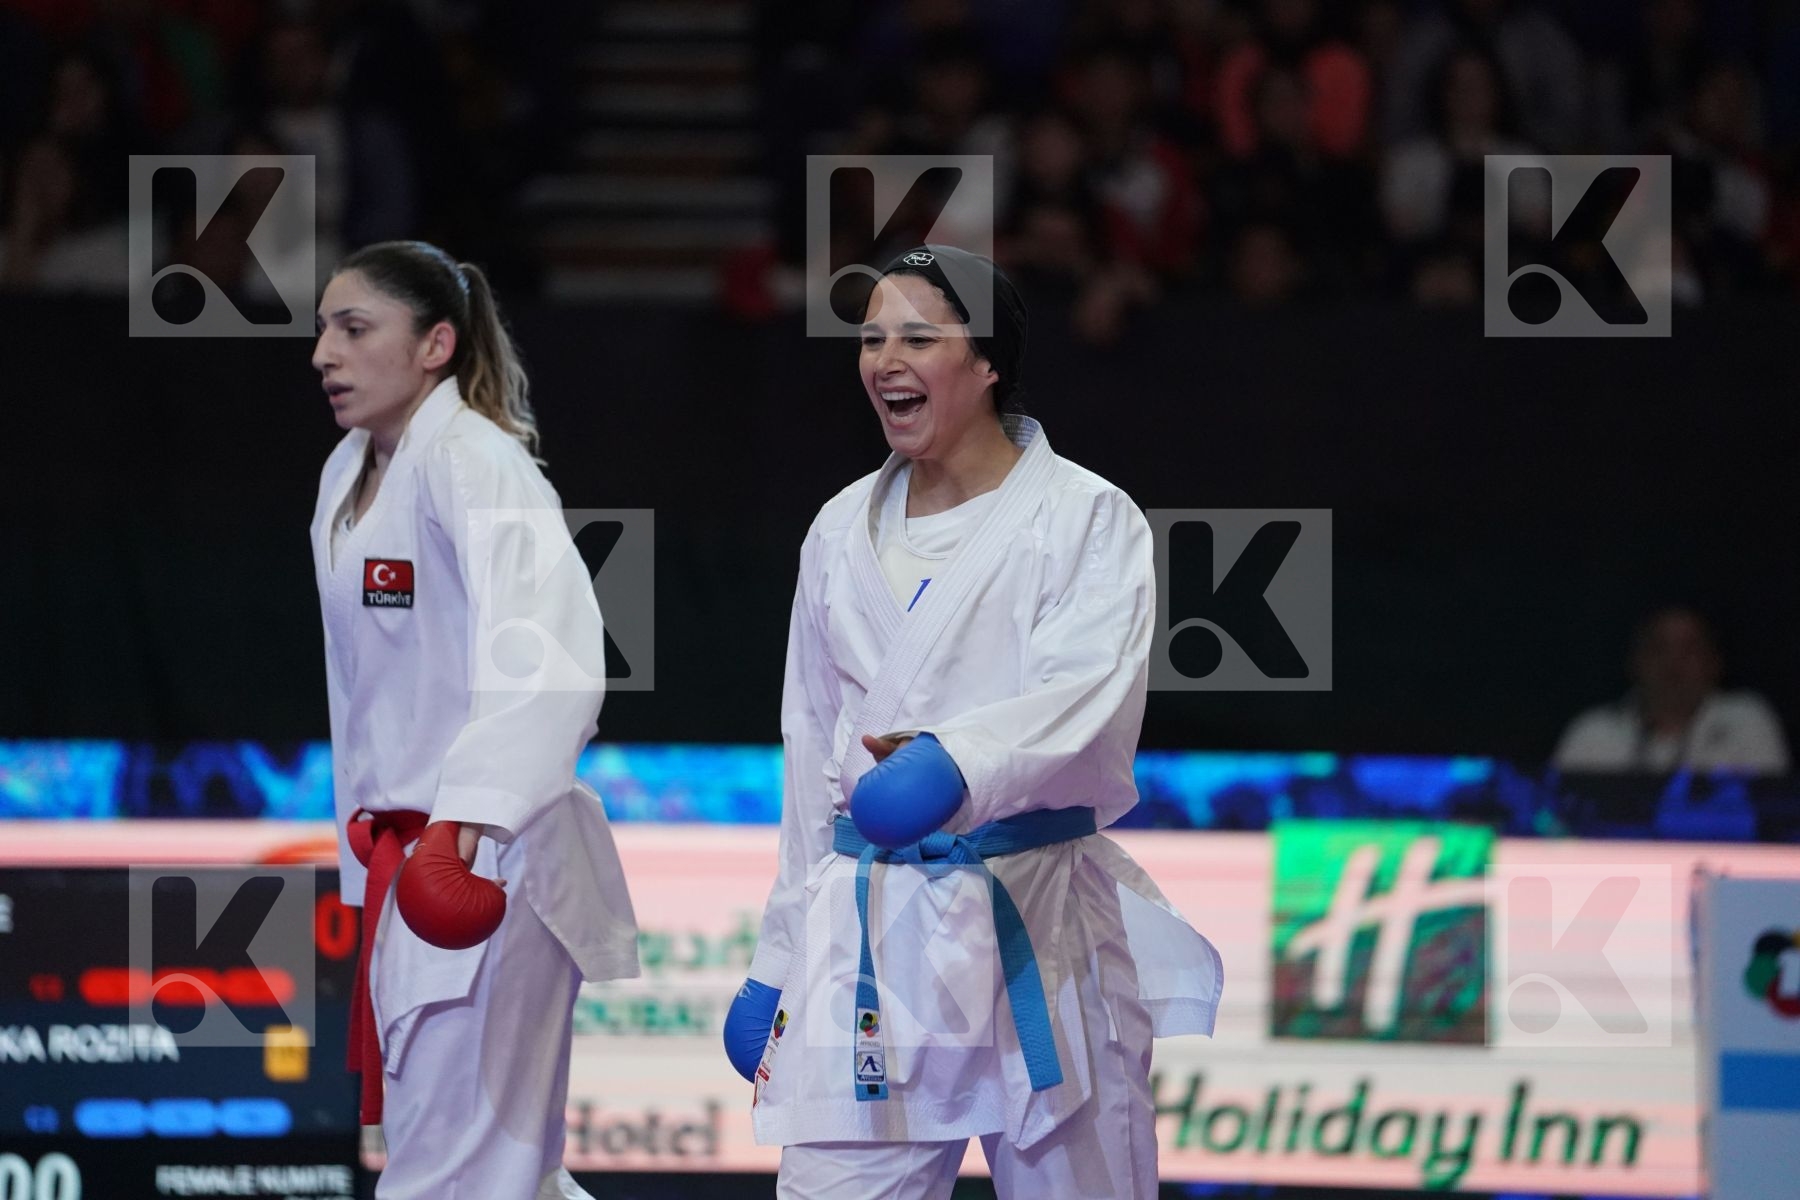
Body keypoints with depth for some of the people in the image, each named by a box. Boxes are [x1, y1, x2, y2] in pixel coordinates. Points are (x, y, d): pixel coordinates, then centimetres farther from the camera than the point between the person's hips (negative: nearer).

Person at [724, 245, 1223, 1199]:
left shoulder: (1086, 520, -3)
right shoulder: (844, 532, 12)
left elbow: (1087, 701, -21)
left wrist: (953, 764, -40)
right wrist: (777, 962, 17)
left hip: (1040, 933, -3)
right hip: (872, 937, 4)